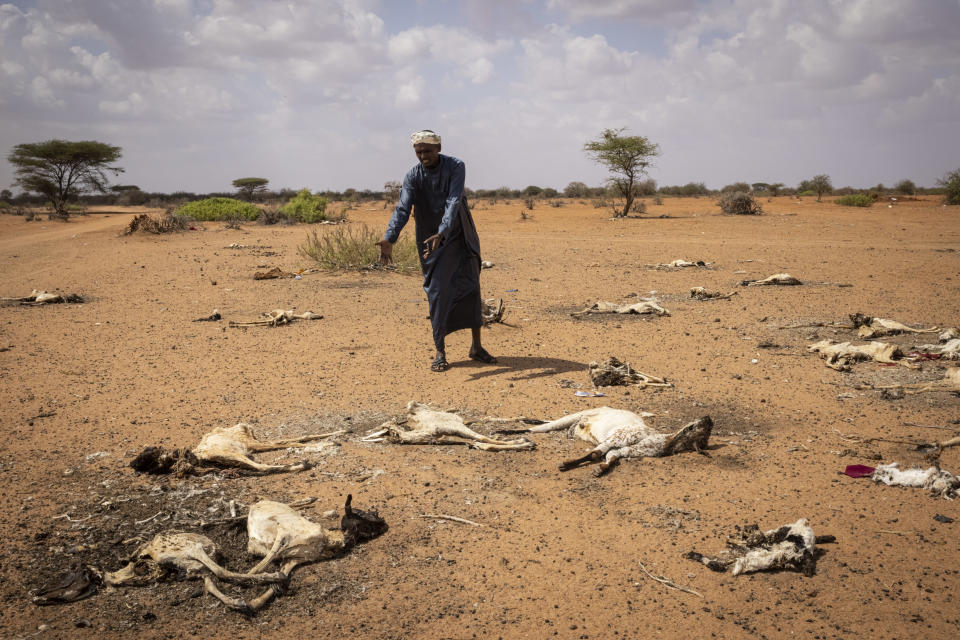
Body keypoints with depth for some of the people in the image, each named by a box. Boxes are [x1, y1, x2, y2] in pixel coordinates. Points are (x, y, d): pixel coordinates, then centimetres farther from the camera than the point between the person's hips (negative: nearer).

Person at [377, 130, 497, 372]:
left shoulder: (455, 167, -15)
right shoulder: (413, 177, -10)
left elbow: (453, 203, -28)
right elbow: (402, 209, -22)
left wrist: (441, 234, -44)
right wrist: (389, 239, -40)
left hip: (460, 236, 0)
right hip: (430, 241, 0)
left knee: (471, 288, 3)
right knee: (438, 293, -3)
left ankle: (476, 347, 15)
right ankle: (440, 352, 5)